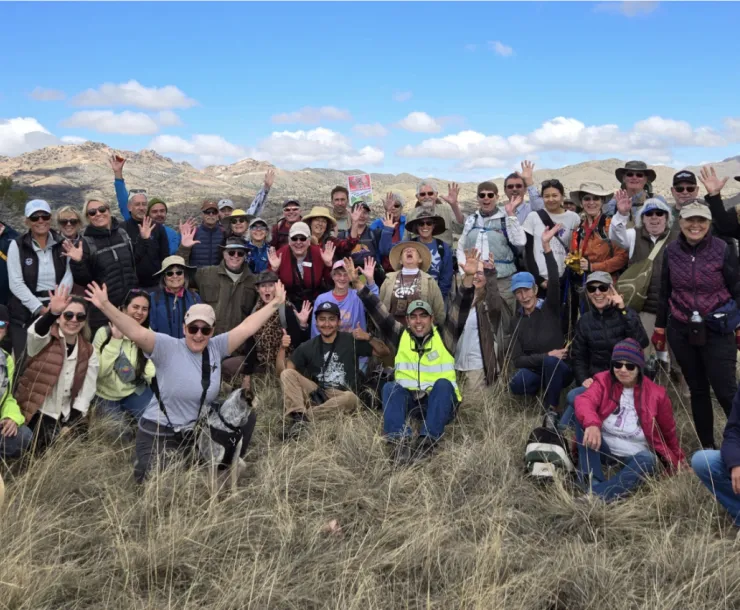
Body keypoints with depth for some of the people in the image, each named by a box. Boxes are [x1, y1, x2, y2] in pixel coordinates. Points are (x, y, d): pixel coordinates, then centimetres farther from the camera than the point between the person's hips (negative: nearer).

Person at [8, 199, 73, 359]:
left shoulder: (62, 244, 5)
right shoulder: (17, 245, -1)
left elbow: (68, 275, -2)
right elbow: (16, 283, -6)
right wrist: (39, 308, -14)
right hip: (25, 313, -1)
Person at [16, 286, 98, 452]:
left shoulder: (88, 353, 5)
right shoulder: (45, 341, -4)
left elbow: (85, 393, 3)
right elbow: (35, 332, -30)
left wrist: (71, 425, -8)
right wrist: (52, 313, -51)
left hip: (64, 419, 3)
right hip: (35, 413, -3)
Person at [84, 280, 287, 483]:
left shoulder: (216, 348, -3)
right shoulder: (167, 348, -16)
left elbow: (246, 328, -3)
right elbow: (136, 333, -29)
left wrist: (275, 304, -3)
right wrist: (105, 306, -41)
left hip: (196, 432, 5)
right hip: (158, 433, -5)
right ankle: (143, 466, 22)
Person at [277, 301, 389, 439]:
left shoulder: (352, 340, 4)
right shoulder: (307, 347, 9)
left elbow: (385, 352, 3)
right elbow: (282, 371, 4)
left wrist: (368, 338, -14)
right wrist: (282, 348, -11)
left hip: (341, 396, -2)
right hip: (316, 393, 2)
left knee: (351, 397, -37)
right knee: (287, 374, -20)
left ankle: (301, 417, -36)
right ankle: (297, 414, -39)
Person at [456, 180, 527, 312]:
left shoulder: (507, 218, 0)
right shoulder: (471, 219, 11)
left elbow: (520, 242, -14)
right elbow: (461, 247, 16)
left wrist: (511, 213, -14)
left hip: (502, 281, -3)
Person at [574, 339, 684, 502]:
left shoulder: (656, 393, -4)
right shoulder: (604, 380, -4)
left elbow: (669, 431, 11)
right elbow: (584, 401, -26)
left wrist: (678, 460, 21)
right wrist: (591, 423, -47)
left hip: (635, 456, 0)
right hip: (602, 449, 1)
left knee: (647, 460, -36)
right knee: (584, 418, -26)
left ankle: (596, 495, -52)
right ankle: (592, 481, -38)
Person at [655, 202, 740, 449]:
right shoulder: (671, 251, 1)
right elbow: (664, 293, 9)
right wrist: (660, 328, 11)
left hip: (717, 331, -3)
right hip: (681, 331, 3)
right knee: (697, 389, 12)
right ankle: (708, 446, 24)